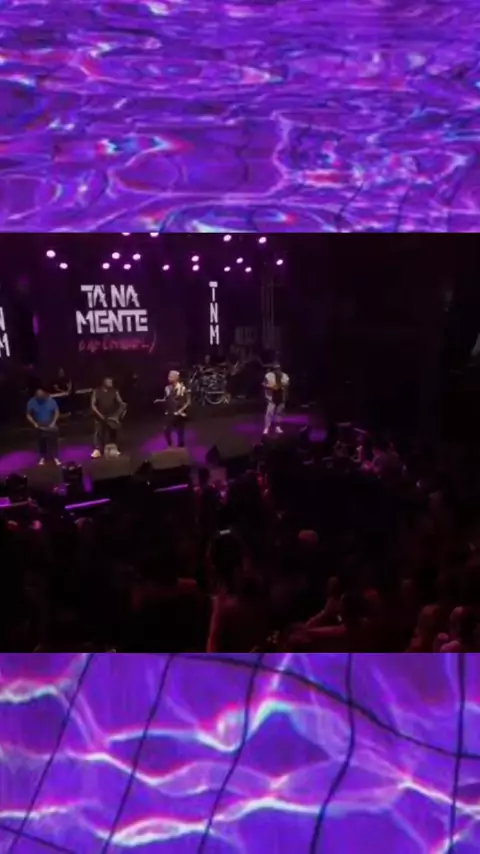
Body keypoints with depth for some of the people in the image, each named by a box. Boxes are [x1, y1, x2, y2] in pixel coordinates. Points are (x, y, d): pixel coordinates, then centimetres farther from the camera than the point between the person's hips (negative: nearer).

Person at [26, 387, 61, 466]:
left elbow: (57, 412, -5)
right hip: (39, 427, 0)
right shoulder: (31, 403, -17)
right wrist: (34, 423, -16)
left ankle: (55, 457, 22)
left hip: (50, 426, 0)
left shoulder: (51, 401, -17)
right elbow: (28, 415, -6)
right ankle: (42, 457, 32)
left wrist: (53, 422, -13)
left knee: (53, 441, 6)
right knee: (41, 442, 13)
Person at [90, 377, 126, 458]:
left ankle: (113, 448, 22)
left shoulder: (115, 392, 2)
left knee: (112, 432, 10)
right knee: (99, 432, -4)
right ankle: (97, 450, -2)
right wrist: (99, 414, -14)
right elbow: (92, 405, -5)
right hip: (100, 417, -2)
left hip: (112, 417, 2)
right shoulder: (97, 391, -3)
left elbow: (120, 402, 0)